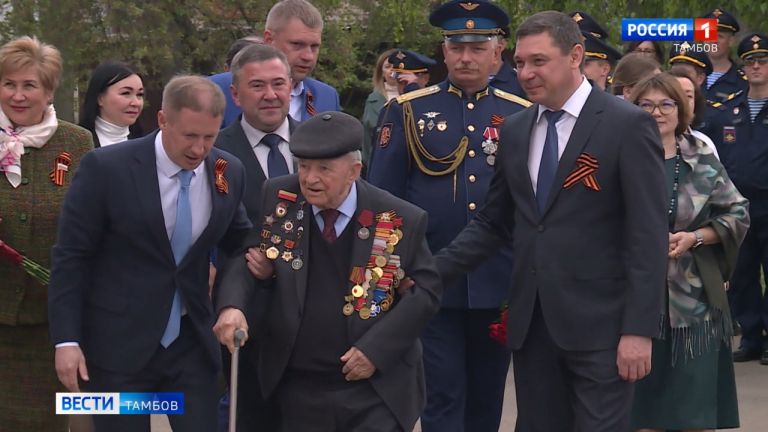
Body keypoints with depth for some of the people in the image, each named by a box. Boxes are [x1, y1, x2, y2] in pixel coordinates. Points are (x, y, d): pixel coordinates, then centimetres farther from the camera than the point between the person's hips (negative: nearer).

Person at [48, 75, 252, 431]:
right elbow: (71, 257, -8)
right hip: (119, 344, -3)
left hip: (192, 343, 4)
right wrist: (67, 340, -12)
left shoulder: (229, 172, 1)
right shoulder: (106, 169, -12)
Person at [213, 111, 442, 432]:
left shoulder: (400, 221, -7)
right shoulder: (278, 200, -2)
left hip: (376, 390, -2)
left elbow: (425, 291, -2)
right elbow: (241, 260, 2)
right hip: (298, 388, 3)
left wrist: (376, 349, -12)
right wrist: (231, 306, -21)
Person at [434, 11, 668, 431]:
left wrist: (639, 329, -15)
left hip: (598, 324, -6)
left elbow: (648, 236, -10)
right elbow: (493, 223, 16)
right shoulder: (515, 130, 12)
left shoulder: (627, 126, -7)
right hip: (531, 321, 6)